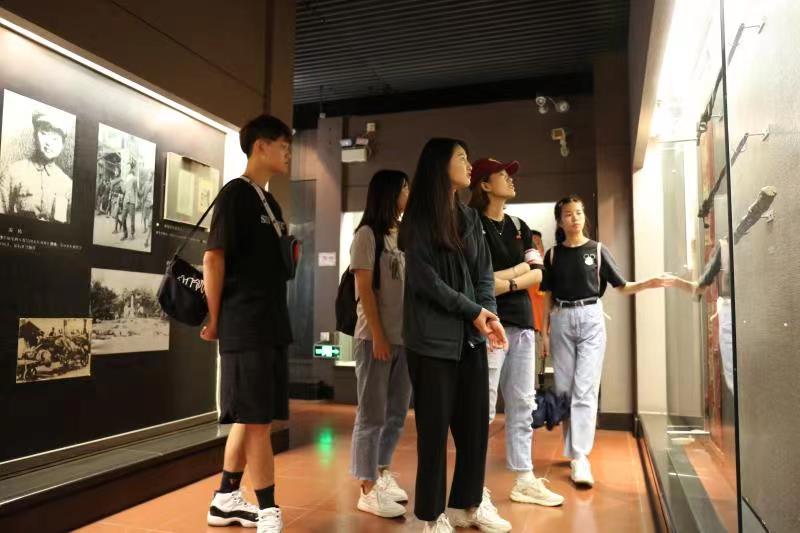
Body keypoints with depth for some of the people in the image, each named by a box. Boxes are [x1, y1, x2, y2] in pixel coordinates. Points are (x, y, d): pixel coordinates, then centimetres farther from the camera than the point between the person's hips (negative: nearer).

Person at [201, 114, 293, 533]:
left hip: (271, 326, 9)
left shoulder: (270, 202, 18)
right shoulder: (236, 194, -8)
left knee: (252, 418, 14)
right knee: (256, 420, -4)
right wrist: (216, 320, -9)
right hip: (245, 327, -9)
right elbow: (213, 258, -13)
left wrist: (291, 256, 7)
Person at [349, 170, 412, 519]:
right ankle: (368, 490, 8)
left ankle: (381, 474, 28)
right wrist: (378, 335, -14)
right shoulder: (368, 233, -4)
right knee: (372, 415, 0)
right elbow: (365, 289, -9)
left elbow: (410, 284, 11)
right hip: (376, 337, -7)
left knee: (396, 413, 14)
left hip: (404, 337, 7)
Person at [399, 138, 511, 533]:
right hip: (433, 339, -6)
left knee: (476, 423, 9)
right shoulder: (418, 219, -3)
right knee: (434, 427, 2)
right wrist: (473, 310, -10)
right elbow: (424, 279, -10)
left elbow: (484, 272, 10)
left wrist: (489, 314, -6)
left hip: (471, 337, 6)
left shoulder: (471, 217, 15)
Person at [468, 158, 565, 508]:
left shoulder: (519, 227, 18)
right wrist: (519, 268, -4)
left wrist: (505, 282, -9)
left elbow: (537, 275, 9)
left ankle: (524, 480, 21)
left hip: (522, 322, 7)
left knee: (523, 405, 11)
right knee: (483, 406, -2)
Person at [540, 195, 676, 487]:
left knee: (585, 389, -9)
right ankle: (573, 450, 19)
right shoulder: (553, 254, 7)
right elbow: (547, 296, 10)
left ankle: (580, 458, -12)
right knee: (564, 389, 5)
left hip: (590, 318, -2)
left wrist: (651, 283, -14)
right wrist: (544, 332, 6)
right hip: (562, 320, 2)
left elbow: (622, 286, 3)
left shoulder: (598, 250, 4)